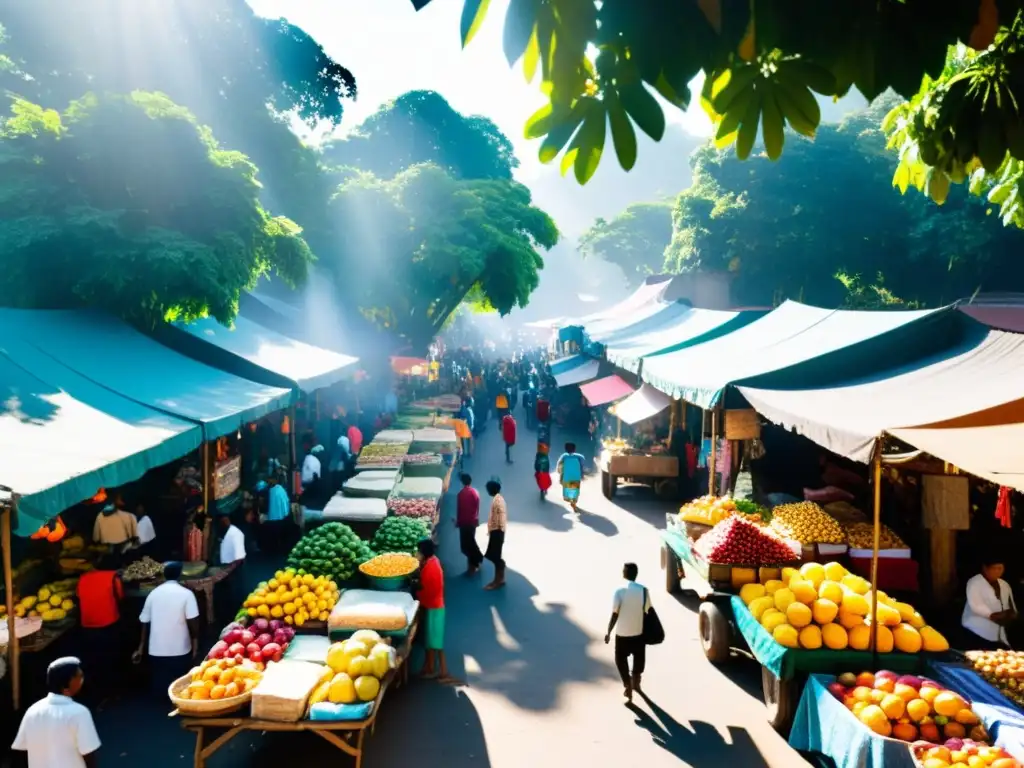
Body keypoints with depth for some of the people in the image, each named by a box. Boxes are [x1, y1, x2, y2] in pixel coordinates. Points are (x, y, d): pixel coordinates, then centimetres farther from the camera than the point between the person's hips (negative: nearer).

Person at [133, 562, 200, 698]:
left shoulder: (153, 594, 4)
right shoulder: (186, 594, -7)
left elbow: (145, 622, 6)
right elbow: (193, 622, -12)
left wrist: (141, 648, 14)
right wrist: (195, 646, -2)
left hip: (156, 650, 3)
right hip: (180, 650, -3)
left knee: (160, 687, 14)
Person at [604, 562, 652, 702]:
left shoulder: (620, 591, -15)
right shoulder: (644, 590, -8)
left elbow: (615, 614, -15)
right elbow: (647, 612, -1)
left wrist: (608, 632, -5)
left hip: (622, 633, -3)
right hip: (639, 632, 3)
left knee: (621, 659, 15)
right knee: (639, 658, 22)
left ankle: (627, 685, 5)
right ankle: (635, 683, 38)